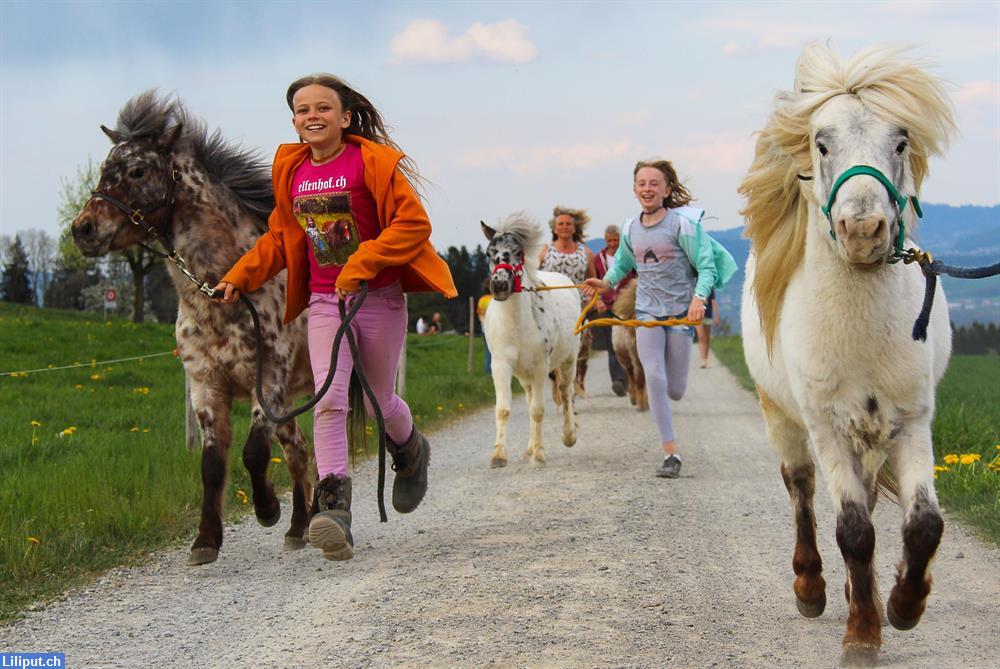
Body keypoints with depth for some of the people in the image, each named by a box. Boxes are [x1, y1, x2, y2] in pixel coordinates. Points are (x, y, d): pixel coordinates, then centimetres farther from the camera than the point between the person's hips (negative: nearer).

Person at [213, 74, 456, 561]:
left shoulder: (373, 161, -11)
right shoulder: (291, 171, 6)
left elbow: (413, 224, -15)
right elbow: (279, 237, 18)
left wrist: (361, 265, -23)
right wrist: (238, 277, 8)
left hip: (378, 297, -3)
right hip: (324, 302, 3)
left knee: (377, 403, 9)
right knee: (329, 398, -15)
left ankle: (410, 451, 44)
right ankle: (333, 509, -22)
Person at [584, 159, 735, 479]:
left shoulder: (682, 223, -11)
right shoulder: (630, 228, 4)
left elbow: (706, 266, -13)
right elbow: (622, 263, 23)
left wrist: (698, 298, -28)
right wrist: (607, 282, 6)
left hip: (680, 311, -3)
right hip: (647, 312, 3)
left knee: (675, 391, 3)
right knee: (654, 378, -15)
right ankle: (671, 452, -8)